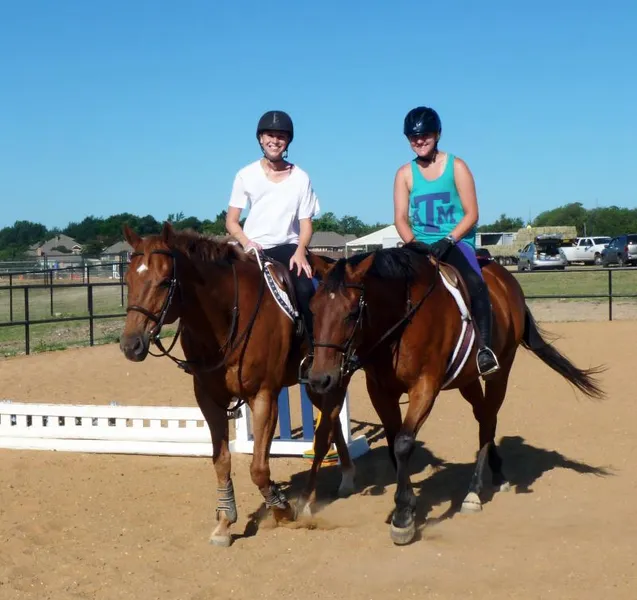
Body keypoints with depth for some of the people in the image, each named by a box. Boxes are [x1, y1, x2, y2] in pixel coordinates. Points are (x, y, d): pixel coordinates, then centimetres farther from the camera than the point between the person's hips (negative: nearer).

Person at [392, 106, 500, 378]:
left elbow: (471, 214, -3)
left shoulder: (456, 167, 1)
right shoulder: (405, 174, 9)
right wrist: (415, 245, -16)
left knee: (475, 284, -32)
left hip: (457, 243, -3)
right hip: (420, 247, 4)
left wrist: (447, 241, -18)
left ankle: (484, 348, -29)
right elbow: (401, 219, 3)